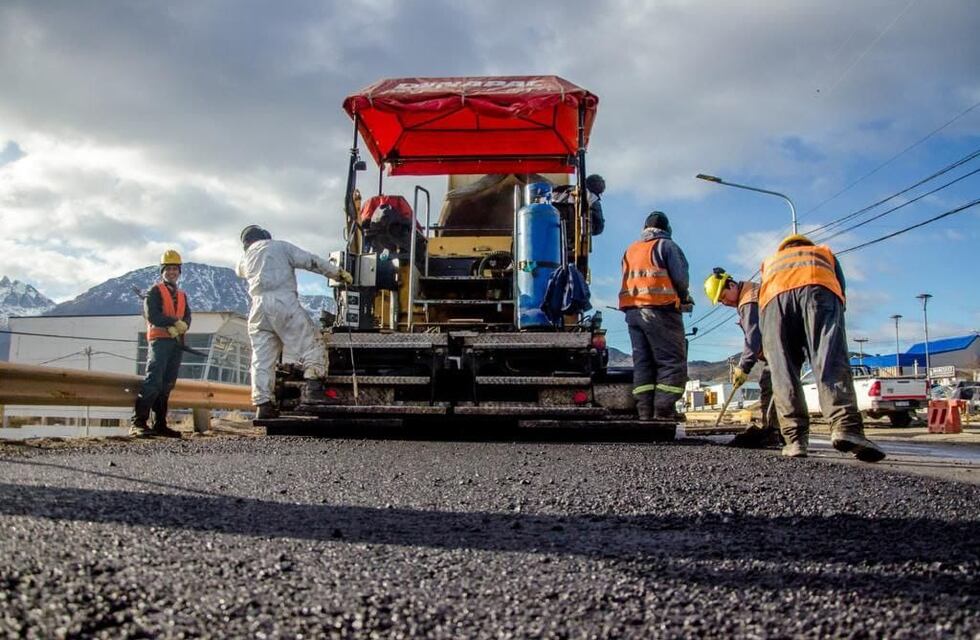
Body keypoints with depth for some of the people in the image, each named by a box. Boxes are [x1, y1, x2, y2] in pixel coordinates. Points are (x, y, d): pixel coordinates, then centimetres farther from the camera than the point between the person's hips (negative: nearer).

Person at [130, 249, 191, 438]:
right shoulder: (155, 292, 5)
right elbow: (152, 316, -10)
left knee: (167, 385, 5)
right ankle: (138, 423, -20)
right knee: (153, 381, -17)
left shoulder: (182, 295, 22)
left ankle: (160, 424, 7)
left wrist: (180, 327, -12)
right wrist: (175, 322, -11)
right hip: (159, 339, -6)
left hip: (177, 342, 6)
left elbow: (187, 318, 10)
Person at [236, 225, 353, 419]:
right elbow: (310, 261, 2)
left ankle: (263, 404, 2)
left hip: (258, 305, 5)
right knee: (311, 343, -2)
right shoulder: (280, 246, 11)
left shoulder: (246, 258, 24)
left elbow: (239, 271, 47)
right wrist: (337, 272, 2)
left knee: (262, 357, 5)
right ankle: (313, 387, -18)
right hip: (284, 301, -5)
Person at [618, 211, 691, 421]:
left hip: (633, 310, 6)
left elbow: (629, 279, 14)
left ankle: (645, 410, 1)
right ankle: (664, 409, -13)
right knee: (673, 361, -4)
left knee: (642, 362, 6)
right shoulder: (666, 245, 3)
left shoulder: (630, 250, 20)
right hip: (660, 310, -6)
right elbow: (680, 277, -5)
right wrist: (683, 297, 15)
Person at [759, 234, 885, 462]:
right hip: (819, 290, -1)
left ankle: (795, 439, -12)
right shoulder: (824, 252, 42)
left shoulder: (770, 261, 42)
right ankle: (846, 427, -33)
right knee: (831, 360, -14)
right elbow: (841, 289, 30)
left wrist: (767, 345, 40)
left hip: (774, 298, 1)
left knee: (783, 371, -2)